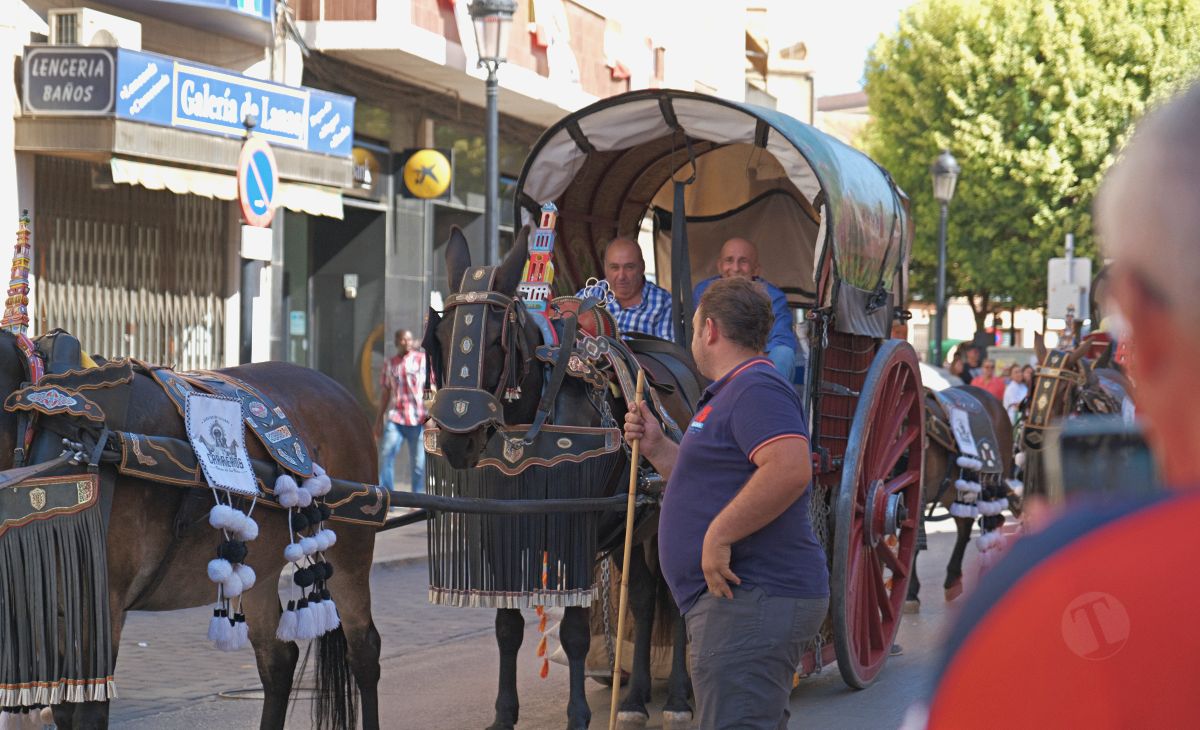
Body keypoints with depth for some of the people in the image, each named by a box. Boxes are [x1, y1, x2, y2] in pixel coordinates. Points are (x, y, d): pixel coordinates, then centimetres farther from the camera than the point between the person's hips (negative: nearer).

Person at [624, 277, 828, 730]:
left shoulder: (757, 388, -14)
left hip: (750, 601, -12)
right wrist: (656, 448, 19)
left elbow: (790, 469, -30)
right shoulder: (733, 392, 22)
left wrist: (719, 535, -28)